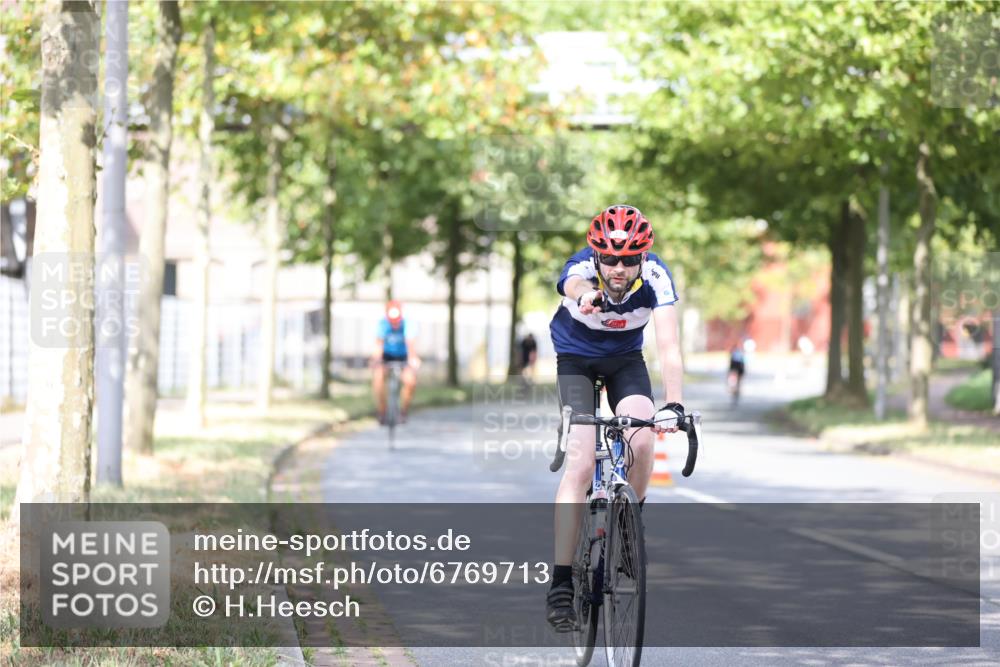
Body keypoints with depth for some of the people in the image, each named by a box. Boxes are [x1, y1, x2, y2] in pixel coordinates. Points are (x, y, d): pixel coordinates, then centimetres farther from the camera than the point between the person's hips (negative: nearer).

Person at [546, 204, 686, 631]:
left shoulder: (655, 276, -27)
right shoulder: (581, 268, -31)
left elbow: (668, 345, -36)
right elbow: (575, 284, -57)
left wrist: (674, 403, -52)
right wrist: (584, 298, -82)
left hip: (625, 359, 2)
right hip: (575, 358, -2)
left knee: (642, 442, -24)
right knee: (580, 462, -17)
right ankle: (560, 586, -17)